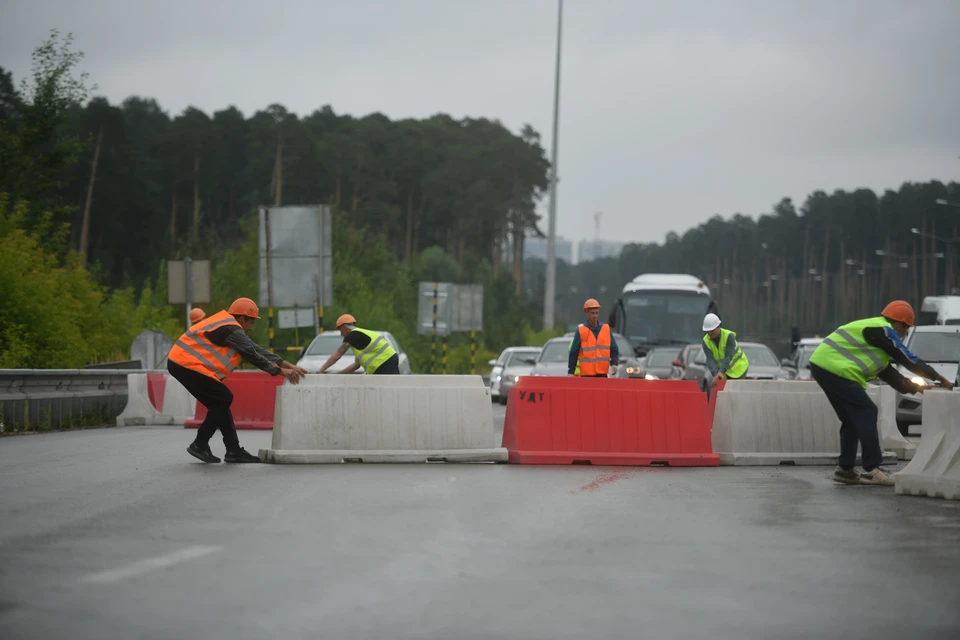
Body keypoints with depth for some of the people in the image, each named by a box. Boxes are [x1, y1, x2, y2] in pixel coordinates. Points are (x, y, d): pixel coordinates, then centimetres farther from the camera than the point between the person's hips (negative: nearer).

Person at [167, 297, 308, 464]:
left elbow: (257, 349, 17)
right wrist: (281, 371, -10)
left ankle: (234, 450, 8)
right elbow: (253, 355, -15)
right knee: (223, 399, -9)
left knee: (220, 403, 10)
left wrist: (288, 366, 13)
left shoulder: (228, 327, 19)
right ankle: (200, 445, -6)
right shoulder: (231, 330, -13)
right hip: (187, 364, -11)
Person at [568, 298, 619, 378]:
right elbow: (573, 352, -1)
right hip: (586, 374, -2)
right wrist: (570, 372, -5)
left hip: (602, 373, 2)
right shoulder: (580, 331, -2)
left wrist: (614, 363, -8)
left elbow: (613, 349, 9)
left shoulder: (606, 329, 7)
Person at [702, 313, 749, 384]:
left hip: (738, 367, -4)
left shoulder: (729, 336, -23)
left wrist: (721, 372, -44)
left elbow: (728, 357, -31)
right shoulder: (706, 341, -12)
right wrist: (715, 374, -39)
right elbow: (710, 360, -22)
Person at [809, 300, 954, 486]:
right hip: (836, 369, -10)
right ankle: (872, 470, -7)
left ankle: (845, 469, 18)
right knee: (866, 414, -5)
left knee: (852, 418, 17)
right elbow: (908, 360, -3)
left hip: (821, 365, 10)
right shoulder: (884, 331, -6)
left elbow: (887, 372, 25)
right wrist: (939, 377, 8)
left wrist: (913, 387, 24)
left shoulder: (874, 330, 25)